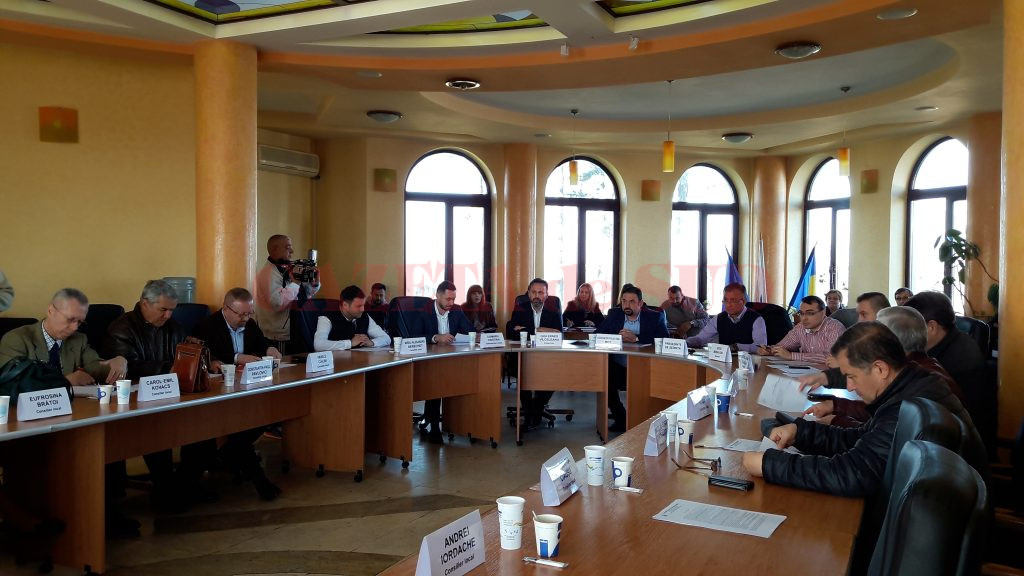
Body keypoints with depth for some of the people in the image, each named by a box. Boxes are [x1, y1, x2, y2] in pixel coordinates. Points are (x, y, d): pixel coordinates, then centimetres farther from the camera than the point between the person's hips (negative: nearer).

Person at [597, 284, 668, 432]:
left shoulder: (654, 317, 5)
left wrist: (636, 339, -15)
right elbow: (598, 335, 6)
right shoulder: (614, 314, 14)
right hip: (617, 368, 2)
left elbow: (664, 339, -9)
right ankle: (620, 418, -3)